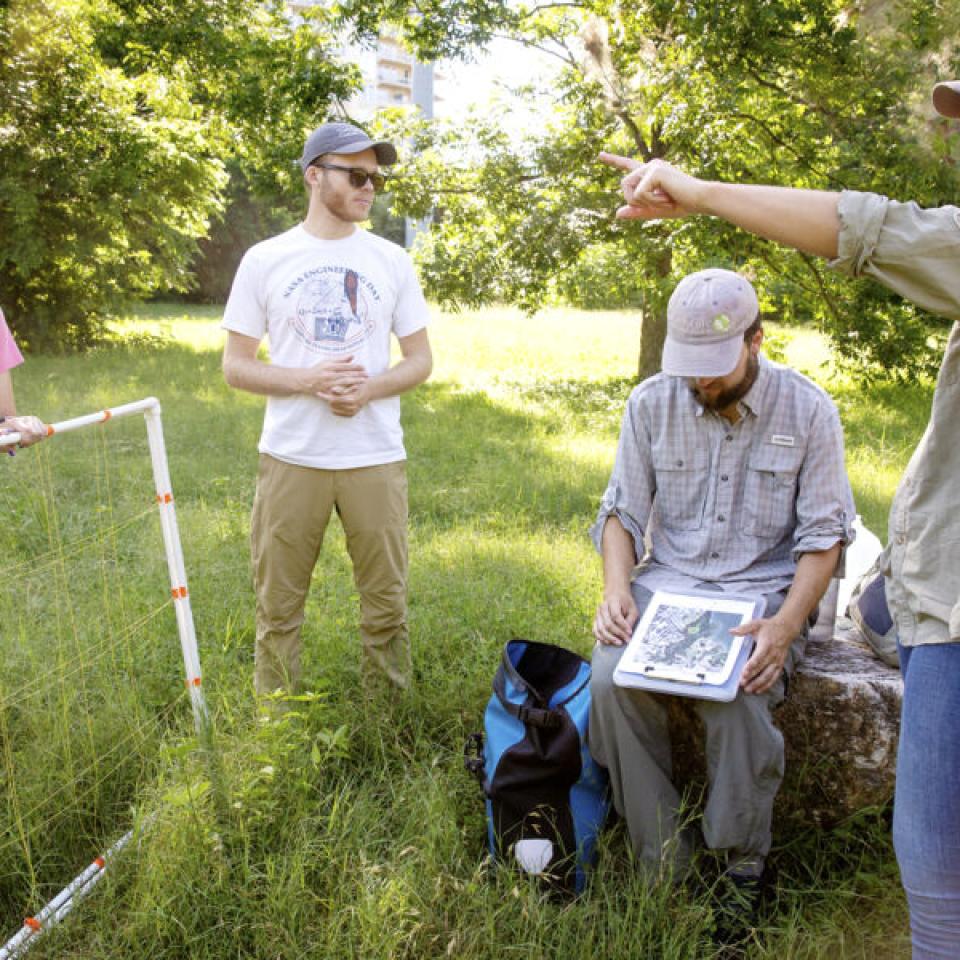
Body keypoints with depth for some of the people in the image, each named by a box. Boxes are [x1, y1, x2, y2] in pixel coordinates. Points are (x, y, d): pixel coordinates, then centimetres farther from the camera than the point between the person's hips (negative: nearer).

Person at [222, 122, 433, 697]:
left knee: (387, 602, 8)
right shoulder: (265, 260, 2)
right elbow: (235, 366, 2)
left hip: (377, 459, 1)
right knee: (279, 604, 8)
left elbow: (421, 360, 8)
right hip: (291, 458, -1)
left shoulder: (391, 261, 7)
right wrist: (308, 379, -15)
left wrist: (369, 388, -12)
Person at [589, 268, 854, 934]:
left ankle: (744, 868, -6)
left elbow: (824, 533, -4)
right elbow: (623, 510, 6)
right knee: (611, 678, -26)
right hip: (667, 580, 3)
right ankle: (664, 868, -11)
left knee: (739, 696, -32)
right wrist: (618, 589, -13)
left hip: (763, 589, -2)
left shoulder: (808, 410, -4)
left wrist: (786, 625, -19)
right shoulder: (652, 402, 2)